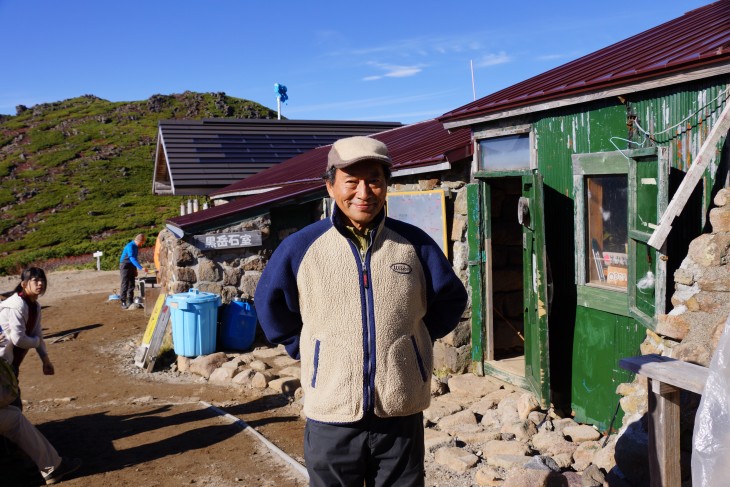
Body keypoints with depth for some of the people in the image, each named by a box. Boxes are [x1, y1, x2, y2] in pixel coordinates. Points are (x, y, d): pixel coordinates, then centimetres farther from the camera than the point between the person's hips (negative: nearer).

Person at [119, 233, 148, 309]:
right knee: (124, 285, -7)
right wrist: (141, 268, -39)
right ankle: (123, 303, -5)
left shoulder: (136, 247, 7)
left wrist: (135, 270, 18)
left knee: (131, 285, 10)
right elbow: (132, 259, -32)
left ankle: (130, 302, 16)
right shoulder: (130, 246, -21)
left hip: (132, 267, 9)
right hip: (125, 267, -9)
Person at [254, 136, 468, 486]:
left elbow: (451, 299, 13)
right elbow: (270, 304, 11)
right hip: (331, 419, 0)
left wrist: (417, 339, 7)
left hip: (402, 417, 1)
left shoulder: (415, 244, -1)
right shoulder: (301, 247, -4)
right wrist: (303, 348, 6)